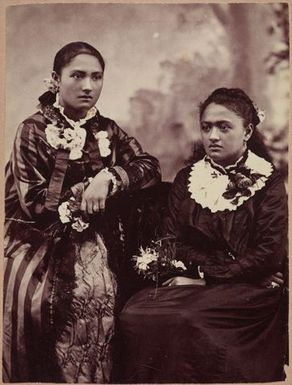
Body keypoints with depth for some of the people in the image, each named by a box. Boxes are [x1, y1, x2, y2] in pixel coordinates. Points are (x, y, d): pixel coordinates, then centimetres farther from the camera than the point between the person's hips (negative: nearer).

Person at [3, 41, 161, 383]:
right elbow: (33, 201, -9)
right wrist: (88, 188, -11)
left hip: (91, 246, 2)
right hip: (40, 247, -2)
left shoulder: (107, 130, 10)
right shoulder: (34, 130, -2)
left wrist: (108, 178, -19)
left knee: (96, 297, -23)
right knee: (38, 301, -23)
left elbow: (150, 167, -3)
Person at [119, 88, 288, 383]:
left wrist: (206, 277, -12)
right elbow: (171, 239, 7)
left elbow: (269, 254, -7)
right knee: (133, 314, -24)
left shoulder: (268, 182, 2)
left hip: (249, 289, -3)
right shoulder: (186, 178, 13)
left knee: (184, 320, -31)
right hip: (191, 283, 3)